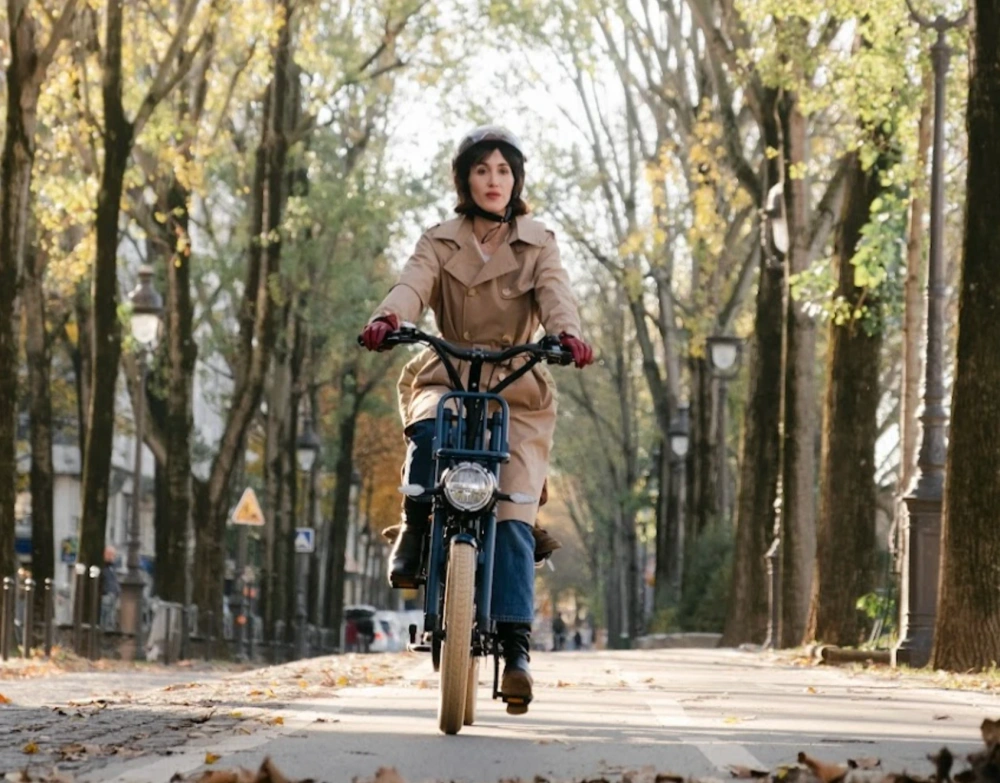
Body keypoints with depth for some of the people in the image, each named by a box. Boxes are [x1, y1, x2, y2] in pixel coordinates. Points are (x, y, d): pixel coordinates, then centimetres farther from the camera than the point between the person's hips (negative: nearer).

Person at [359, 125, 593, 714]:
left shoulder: (538, 244, 7)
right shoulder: (440, 243, 7)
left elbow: (556, 294, -12)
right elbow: (412, 286, -14)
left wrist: (568, 333, -36)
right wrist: (388, 318, -38)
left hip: (518, 387, 0)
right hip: (449, 376, 0)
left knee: (514, 517, -13)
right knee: (429, 429, -37)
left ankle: (516, 647, -16)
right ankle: (415, 534, -14)